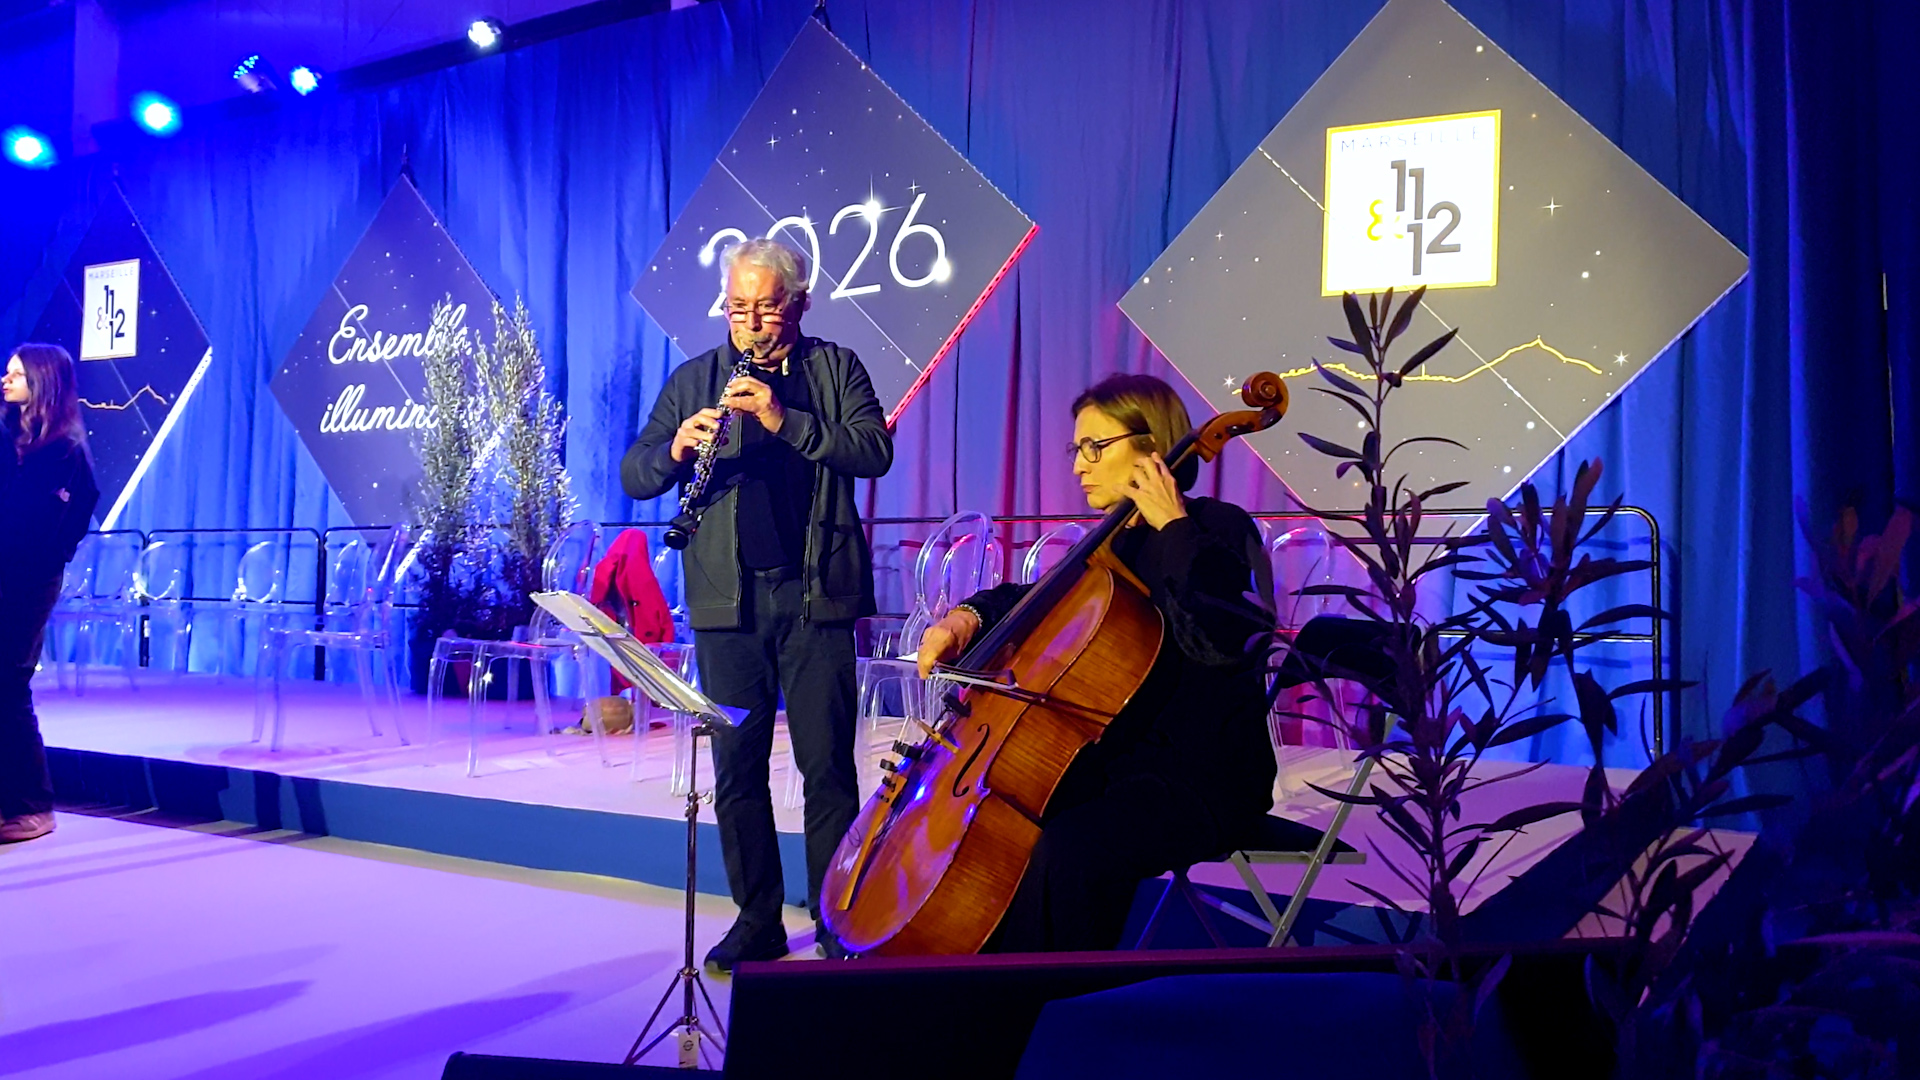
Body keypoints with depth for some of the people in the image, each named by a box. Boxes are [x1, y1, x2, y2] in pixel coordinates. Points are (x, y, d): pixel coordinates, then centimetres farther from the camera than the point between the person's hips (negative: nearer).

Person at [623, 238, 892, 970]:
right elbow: (633, 476, 8)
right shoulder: (693, 380, 13)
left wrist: (784, 419, -17)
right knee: (736, 769, 6)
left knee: (827, 766, -1)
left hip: (814, 594, -2)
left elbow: (875, 451, -7)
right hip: (727, 599, 2)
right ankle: (757, 921, 19)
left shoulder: (835, 368, 9)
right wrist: (677, 449, -14)